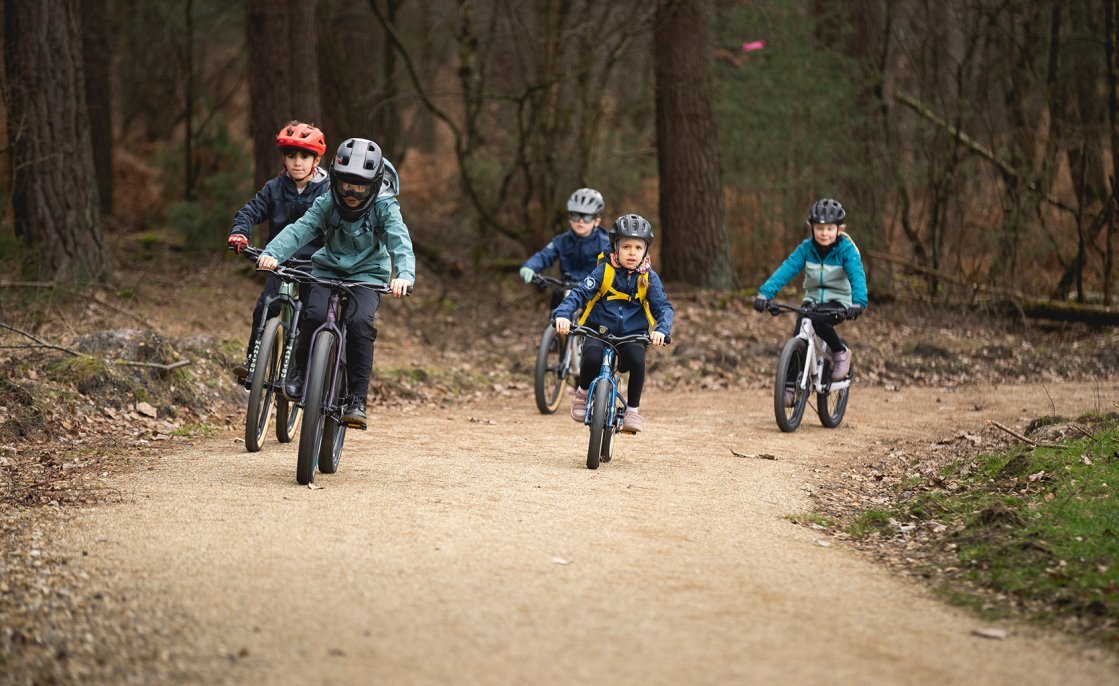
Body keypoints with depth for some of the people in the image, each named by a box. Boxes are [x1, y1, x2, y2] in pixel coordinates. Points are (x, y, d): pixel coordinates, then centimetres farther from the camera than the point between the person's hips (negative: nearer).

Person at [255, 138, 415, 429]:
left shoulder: (384, 207, -15)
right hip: (328, 270, 2)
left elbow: (400, 241, -28)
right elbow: (299, 230, -21)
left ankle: (357, 399, -19)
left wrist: (404, 275, -48)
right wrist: (272, 253, -40)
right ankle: (299, 370, 4)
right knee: (314, 315, -26)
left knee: (359, 321, -29)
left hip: (367, 275, -2)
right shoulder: (327, 204, -10)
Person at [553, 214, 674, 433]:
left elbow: (663, 306, -4)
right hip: (599, 330, -1)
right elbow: (579, 293, -11)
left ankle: (633, 409, -11)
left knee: (637, 358, -32)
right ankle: (583, 393, 1)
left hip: (632, 335, 1)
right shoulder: (604, 271, -3)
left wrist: (661, 329, -25)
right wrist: (563, 313, -30)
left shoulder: (648, 277, 1)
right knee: (592, 357, -32)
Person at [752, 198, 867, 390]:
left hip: (838, 300, -3)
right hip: (812, 299, 3)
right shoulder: (806, 248, -6)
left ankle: (840, 352, -7)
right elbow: (787, 269, -16)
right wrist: (765, 293, -30)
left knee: (818, 320, -34)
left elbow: (857, 277, -26)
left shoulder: (847, 249, -14)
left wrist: (858, 302, -46)